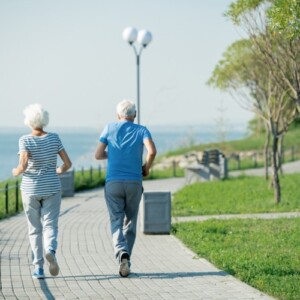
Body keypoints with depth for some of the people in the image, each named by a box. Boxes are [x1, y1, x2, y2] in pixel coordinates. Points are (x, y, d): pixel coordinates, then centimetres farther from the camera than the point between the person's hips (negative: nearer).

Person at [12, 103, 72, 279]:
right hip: (51, 189, 1)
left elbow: (23, 165, -22)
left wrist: (16, 172, 1)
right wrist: (60, 171, 19)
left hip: (31, 189, -1)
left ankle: (39, 268, 7)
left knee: (35, 228, 12)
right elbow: (68, 163, -2)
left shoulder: (25, 140, -10)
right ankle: (51, 251, -31)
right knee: (50, 225, 1)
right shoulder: (54, 138, -2)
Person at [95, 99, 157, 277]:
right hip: (134, 183, 1)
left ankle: (123, 255, -30)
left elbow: (98, 155, 6)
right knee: (130, 223, 16)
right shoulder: (141, 130, 4)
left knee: (117, 223, -3)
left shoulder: (110, 128, 6)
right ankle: (124, 262, 18)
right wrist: (146, 168, 4)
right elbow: (152, 151, -15)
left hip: (113, 183, -1)